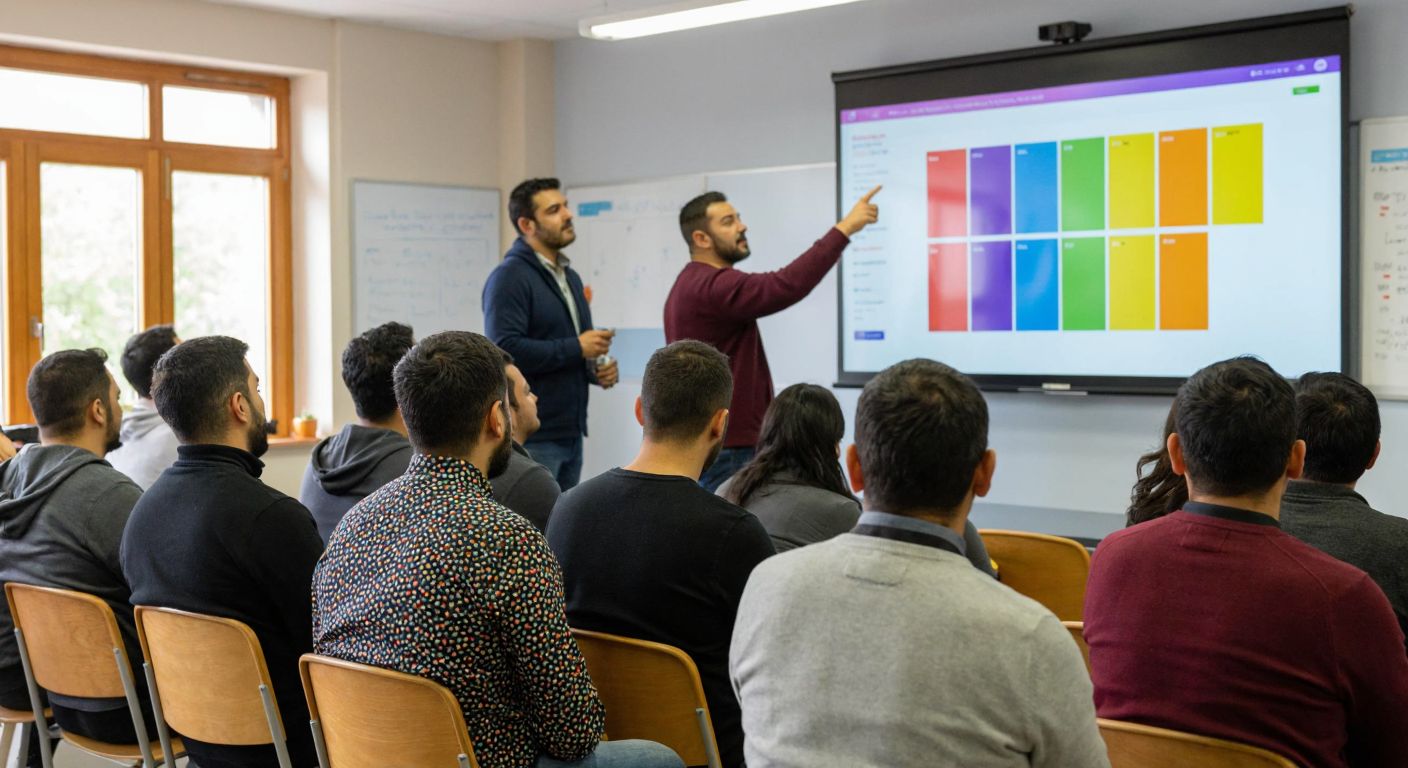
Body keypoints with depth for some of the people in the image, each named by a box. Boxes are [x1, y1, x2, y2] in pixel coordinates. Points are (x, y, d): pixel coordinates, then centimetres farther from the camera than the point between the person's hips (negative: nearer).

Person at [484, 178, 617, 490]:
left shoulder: (569, 277, 18)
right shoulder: (510, 277, -10)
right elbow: (505, 349, -23)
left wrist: (599, 369, 6)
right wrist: (576, 348, -17)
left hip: (571, 433, 8)